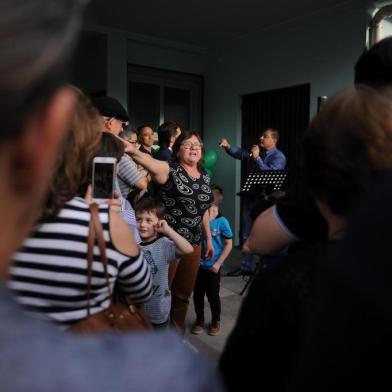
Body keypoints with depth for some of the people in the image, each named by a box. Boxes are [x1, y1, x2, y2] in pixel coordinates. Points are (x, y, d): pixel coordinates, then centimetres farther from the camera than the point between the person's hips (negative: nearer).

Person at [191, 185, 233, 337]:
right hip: (197, 265, 3)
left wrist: (218, 263, -10)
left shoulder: (222, 222, -14)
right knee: (197, 294, 15)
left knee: (213, 295, 11)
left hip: (212, 267, -3)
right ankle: (199, 320, 36)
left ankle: (216, 321, 34)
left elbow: (228, 245, -7)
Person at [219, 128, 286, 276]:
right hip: (251, 197, 7)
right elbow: (239, 153, 6)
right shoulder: (255, 151, 13)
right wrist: (227, 146, -11)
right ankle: (245, 267, 21)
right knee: (247, 234, 11)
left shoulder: (279, 157, -8)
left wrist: (257, 158, -20)